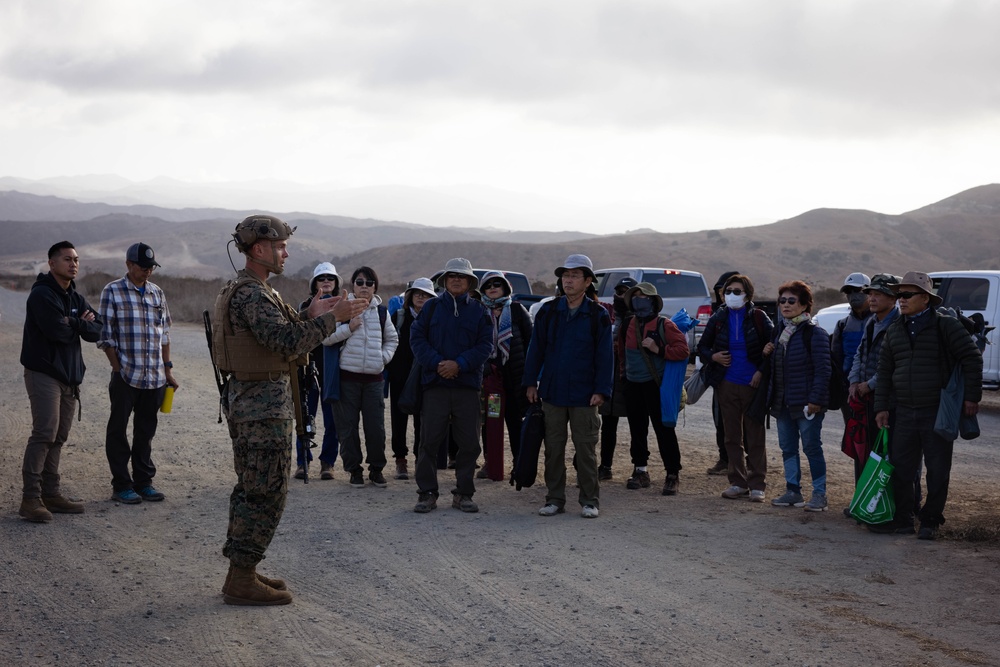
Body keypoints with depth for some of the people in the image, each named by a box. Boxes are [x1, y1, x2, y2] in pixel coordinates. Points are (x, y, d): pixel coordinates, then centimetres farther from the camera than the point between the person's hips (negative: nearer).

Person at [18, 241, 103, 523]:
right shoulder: (42, 294, -11)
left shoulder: (76, 298, 15)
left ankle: (50, 494, 14)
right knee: (45, 434, -14)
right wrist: (82, 324, -4)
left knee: (59, 437, 9)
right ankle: (30, 499, -12)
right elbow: (57, 331, -22)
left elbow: (98, 331, 5)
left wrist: (74, 324, -12)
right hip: (43, 373, -8)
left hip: (70, 376, 8)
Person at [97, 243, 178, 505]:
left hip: (155, 376, 5)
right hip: (126, 375, -5)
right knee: (119, 431, 4)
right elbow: (106, 335, -4)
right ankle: (121, 486, 11)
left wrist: (168, 369, 13)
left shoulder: (157, 293, 12)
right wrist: (118, 369, -9)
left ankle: (143, 481, 21)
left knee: (146, 431, 12)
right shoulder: (112, 292, -3)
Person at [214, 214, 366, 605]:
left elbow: (276, 337, 18)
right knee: (266, 493, -6)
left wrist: (308, 317, 9)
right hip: (263, 404, -11)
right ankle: (241, 581, -2)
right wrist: (331, 319, -19)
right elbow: (287, 342, -26)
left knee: (251, 489, 16)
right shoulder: (251, 294, -18)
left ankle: (242, 571, 24)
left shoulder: (244, 291, 16)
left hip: (247, 400, 11)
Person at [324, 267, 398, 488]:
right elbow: (325, 337, -5)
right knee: (348, 427, 2)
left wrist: (384, 357, 8)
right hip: (347, 376, -2)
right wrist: (348, 328, -13)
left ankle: (376, 468, 15)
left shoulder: (381, 312, 12)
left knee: (376, 426, 0)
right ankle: (354, 469, 14)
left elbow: (392, 339, 25)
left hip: (374, 378, 2)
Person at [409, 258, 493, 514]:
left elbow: (485, 345, 1)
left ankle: (463, 493, 15)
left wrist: (459, 364, -13)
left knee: (469, 443, 4)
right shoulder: (432, 306, 7)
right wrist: (436, 363, -13)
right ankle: (427, 494, 6)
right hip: (435, 383, -1)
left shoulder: (479, 311, 8)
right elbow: (417, 338, 1)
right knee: (429, 441, -2)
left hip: (467, 384, 1)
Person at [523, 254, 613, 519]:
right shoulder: (548, 311, 4)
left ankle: (590, 501, 13)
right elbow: (535, 349, 8)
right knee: (553, 447, 8)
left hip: (584, 395, -2)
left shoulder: (598, 315, -2)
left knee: (585, 448, 3)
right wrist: (531, 383, 4)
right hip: (552, 392, 3)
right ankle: (554, 499, 17)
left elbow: (605, 356, -2)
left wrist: (601, 390, -8)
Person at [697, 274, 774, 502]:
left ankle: (757, 485, 4)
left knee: (755, 437, -1)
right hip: (727, 385, 3)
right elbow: (702, 347, 15)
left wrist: (761, 371, -9)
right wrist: (713, 357, -5)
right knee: (732, 437, 8)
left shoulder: (758, 317, -3)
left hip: (753, 385, -3)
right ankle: (738, 482, 16)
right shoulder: (719, 318, 6)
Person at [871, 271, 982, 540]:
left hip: (938, 413, -5)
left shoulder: (946, 326, -6)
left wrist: (972, 396, -11)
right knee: (900, 468, 6)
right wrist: (881, 407, 9)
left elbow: (972, 359, -7)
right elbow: (884, 372, 14)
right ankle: (901, 520, 15)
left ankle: (931, 522, 14)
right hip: (905, 413, 5)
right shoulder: (894, 331, 10)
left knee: (937, 472, 3)